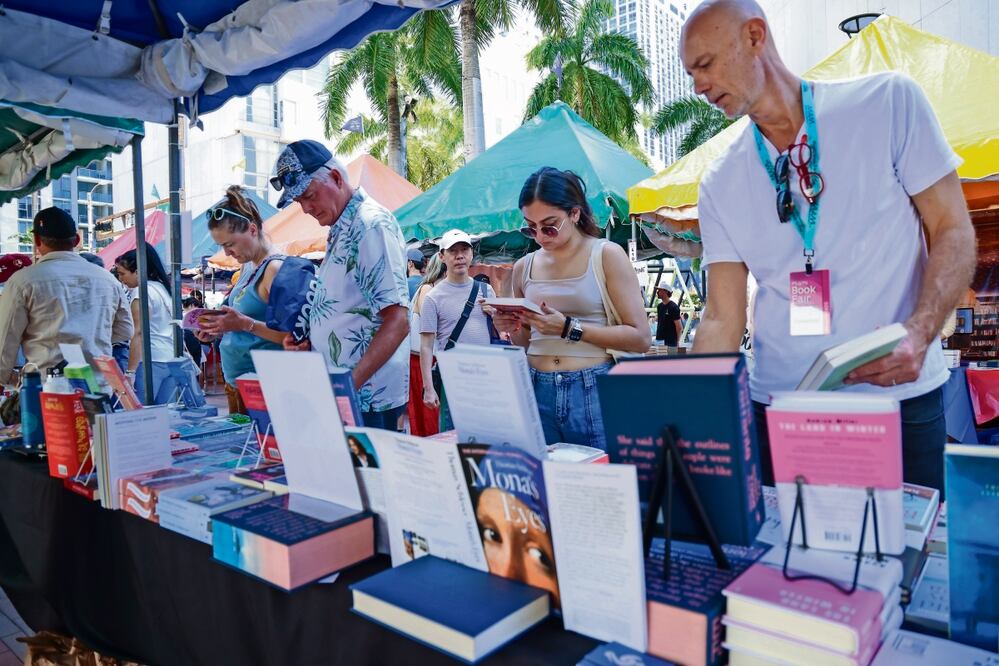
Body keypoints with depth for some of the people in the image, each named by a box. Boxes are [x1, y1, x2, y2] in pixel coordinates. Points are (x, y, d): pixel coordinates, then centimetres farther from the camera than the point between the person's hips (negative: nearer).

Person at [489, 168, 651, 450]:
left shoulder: (607, 255, -3)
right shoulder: (524, 267, 9)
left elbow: (640, 338, -8)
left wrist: (569, 328, -15)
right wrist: (513, 329, -2)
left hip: (593, 392, -3)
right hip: (536, 392, 3)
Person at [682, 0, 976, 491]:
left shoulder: (888, 101, -2)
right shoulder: (719, 185, 3)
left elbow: (953, 230, -2)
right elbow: (723, 319, -1)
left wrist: (919, 331, -19)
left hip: (900, 399, -1)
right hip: (778, 408, 2)